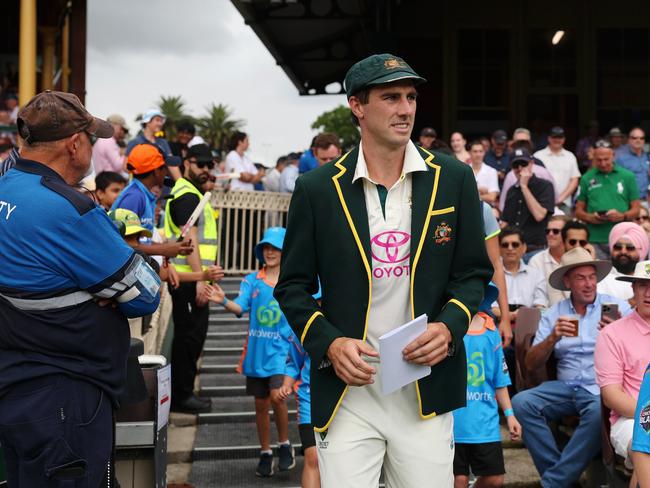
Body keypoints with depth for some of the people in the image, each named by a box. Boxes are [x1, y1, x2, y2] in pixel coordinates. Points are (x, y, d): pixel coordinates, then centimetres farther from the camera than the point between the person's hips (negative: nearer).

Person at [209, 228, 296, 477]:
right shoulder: (252, 280, 1)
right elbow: (240, 307, -12)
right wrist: (224, 301, -30)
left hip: (281, 349, -2)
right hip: (256, 351, 2)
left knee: (277, 396, -19)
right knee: (261, 404, 9)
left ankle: (285, 444, 5)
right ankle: (266, 453, 25)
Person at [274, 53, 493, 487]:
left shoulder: (453, 179, 2)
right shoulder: (318, 189, -1)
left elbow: (474, 273, 8)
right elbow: (293, 286, 4)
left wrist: (448, 327, -10)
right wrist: (329, 344, -11)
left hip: (427, 389, 1)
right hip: (347, 390, -1)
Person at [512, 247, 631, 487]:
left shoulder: (618, 307, 7)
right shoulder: (553, 314, 12)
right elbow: (531, 365, 7)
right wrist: (553, 338, -10)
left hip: (602, 387, -2)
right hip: (564, 387, 3)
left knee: (599, 410, -36)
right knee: (521, 402, -23)